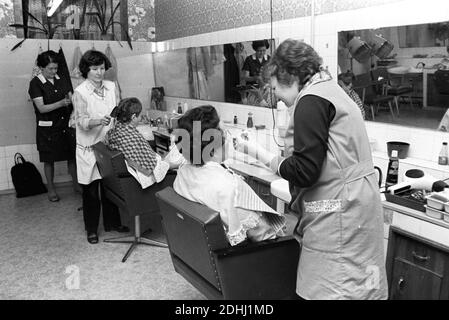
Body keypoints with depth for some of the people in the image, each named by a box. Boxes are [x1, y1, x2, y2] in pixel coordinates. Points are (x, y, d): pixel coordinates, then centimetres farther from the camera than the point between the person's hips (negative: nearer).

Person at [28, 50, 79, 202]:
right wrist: (61, 103, -28)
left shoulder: (61, 79, 4)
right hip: (47, 128, -3)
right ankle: (51, 189, 24)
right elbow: (41, 108, -16)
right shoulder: (36, 83, -9)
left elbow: (71, 98, 9)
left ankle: (76, 183, 24)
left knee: (72, 155, 8)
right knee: (49, 160, 9)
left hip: (66, 124, 4)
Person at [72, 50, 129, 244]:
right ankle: (91, 229, 21)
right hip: (89, 148, -4)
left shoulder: (111, 87, 3)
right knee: (91, 190, 5)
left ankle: (112, 222, 30)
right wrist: (98, 121, -37)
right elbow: (82, 121, -18)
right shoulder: (80, 92, -11)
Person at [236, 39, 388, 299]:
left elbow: (305, 171, -18)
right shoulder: (332, 91, 17)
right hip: (356, 202, 10)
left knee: (331, 291, 0)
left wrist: (264, 156, -7)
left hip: (338, 210, -10)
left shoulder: (311, 100, -14)